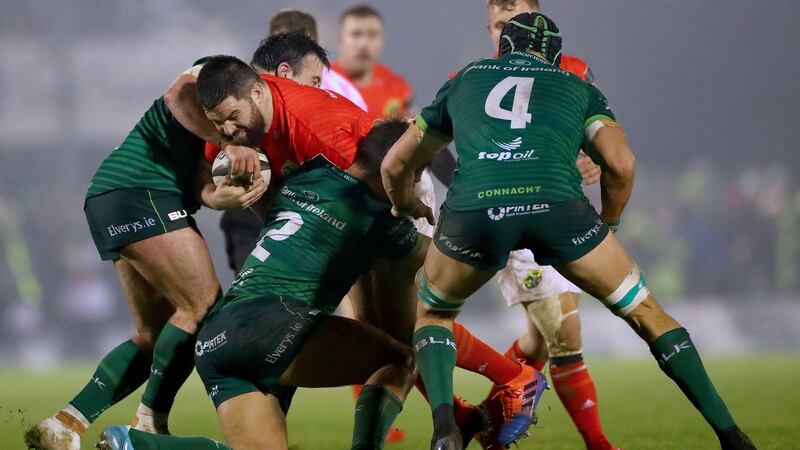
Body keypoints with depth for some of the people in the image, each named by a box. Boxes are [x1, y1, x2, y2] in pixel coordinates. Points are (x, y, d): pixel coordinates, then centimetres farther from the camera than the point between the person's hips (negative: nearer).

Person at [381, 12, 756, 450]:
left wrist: (406, 209, 61)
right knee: (645, 313, 18)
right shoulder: (578, 89, 31)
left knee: (433, 313, 29)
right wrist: (607, 225, 32)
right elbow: (621, 164, 14)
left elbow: (395, 166, 40)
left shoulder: (464, 80, 34)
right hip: (555, 205, 0)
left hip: (472, 208, 1)